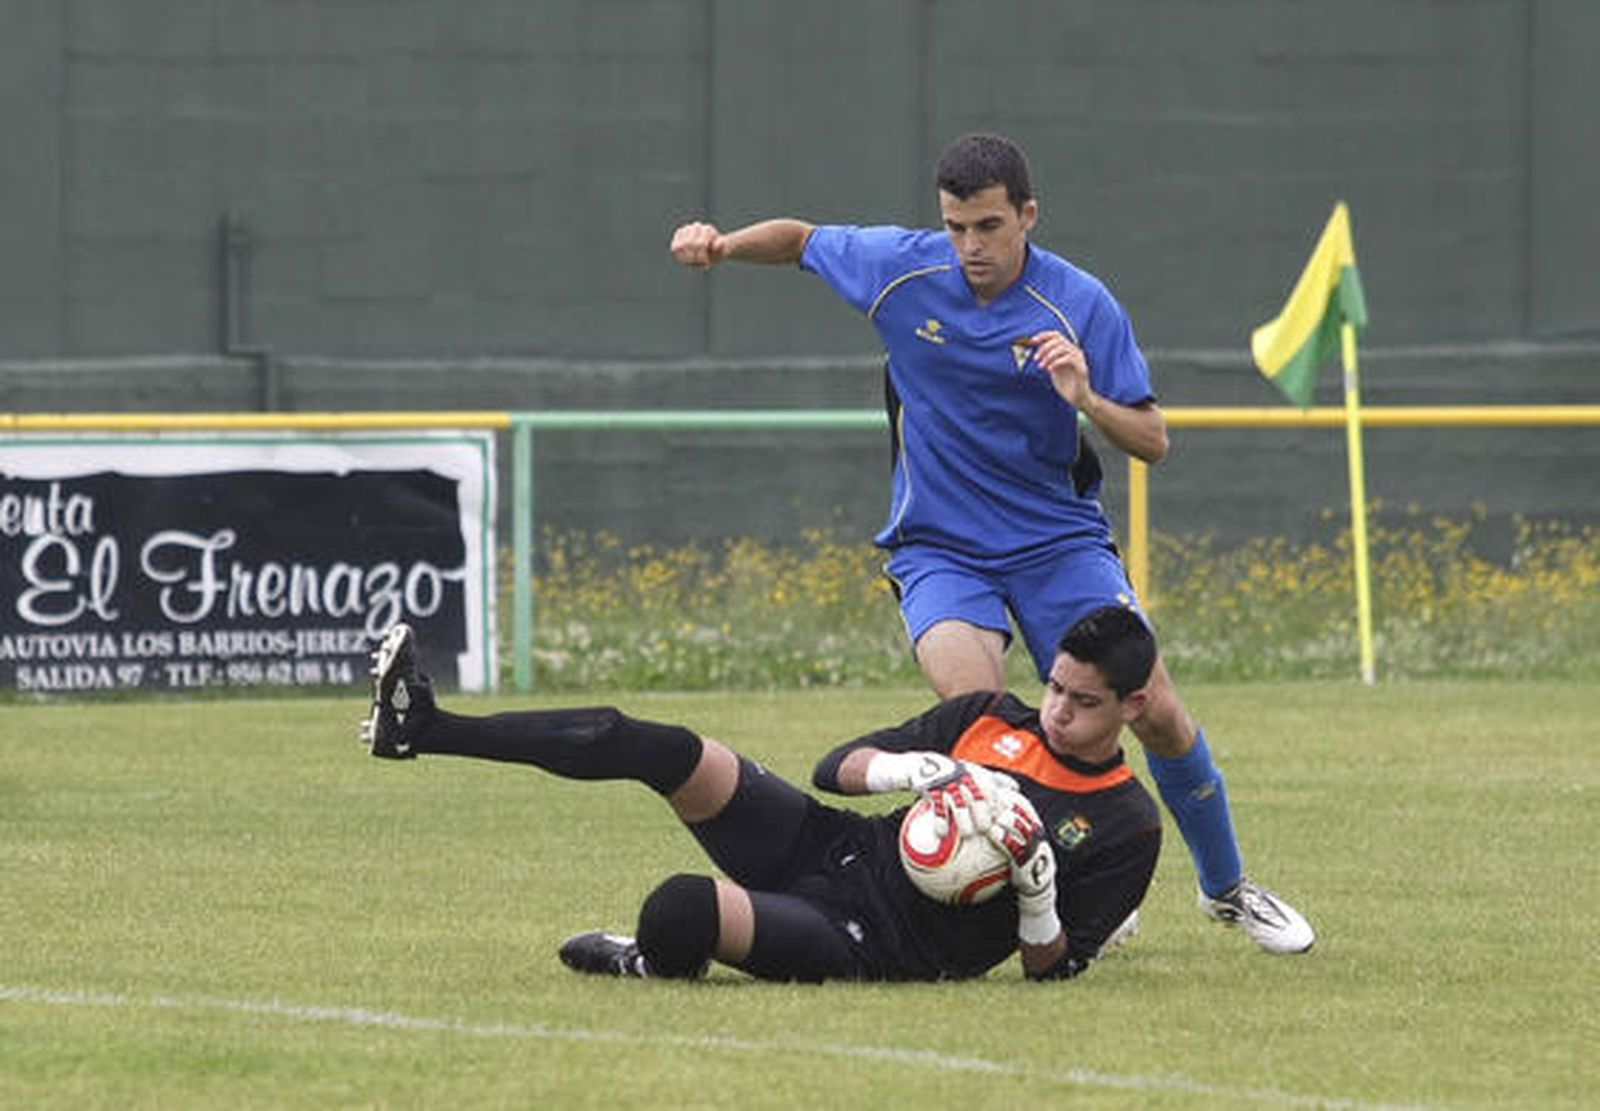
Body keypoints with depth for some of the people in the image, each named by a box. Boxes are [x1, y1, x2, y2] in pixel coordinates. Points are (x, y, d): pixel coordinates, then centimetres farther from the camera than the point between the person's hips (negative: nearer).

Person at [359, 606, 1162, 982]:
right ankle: (421, 727, -6)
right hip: (835, 850, 6)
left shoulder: (1126, 828, -6)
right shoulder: (992, 721, 9)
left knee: (680, 910, -32)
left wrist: (1037, 886, -25)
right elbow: (834, 765, 9)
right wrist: (900, 771, -13)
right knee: (659, 749, -12)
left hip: (875, 946, -6)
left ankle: (658, 967, 7)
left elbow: (1053, 966, -6)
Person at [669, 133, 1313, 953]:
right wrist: (724, 244, -8)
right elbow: (801, 240, 12)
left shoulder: (1081, 306, -11)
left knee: (1157, 714, -8)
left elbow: (1152, 443, -9)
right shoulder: (901, 270, -7)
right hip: (939, 548, 0)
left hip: (1059, 540, 0)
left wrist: (1087, 400, -28)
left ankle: (1227, 887, 17)